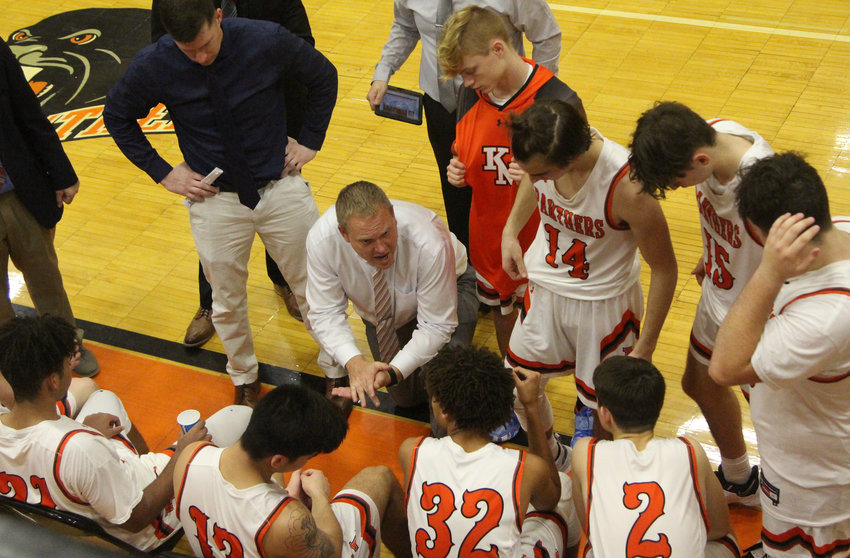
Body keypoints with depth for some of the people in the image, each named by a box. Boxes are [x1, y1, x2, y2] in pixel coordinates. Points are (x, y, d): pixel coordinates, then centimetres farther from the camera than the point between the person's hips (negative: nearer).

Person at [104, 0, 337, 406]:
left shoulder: (267, 41, -18)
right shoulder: (154, 66, -16)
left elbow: (323, 77, 2)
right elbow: (117, 116, 4)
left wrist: (310, 141, 0)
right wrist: (164, 174, 0)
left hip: (281, 186, 0)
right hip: (215, 200, 0)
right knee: (228, 303, 14)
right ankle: (244, 379, 39)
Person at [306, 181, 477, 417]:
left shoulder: (430, 243, -42)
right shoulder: (321, 239, -34)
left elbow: (436, 326, -32)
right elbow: (325, 313, -24)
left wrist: (392, 372, -45)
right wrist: (354, 361, -42)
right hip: (380, 311, 3)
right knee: (405, 397, 7)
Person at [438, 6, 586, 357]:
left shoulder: (559, 102, -22)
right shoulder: (471, 95, -6)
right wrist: (458, 173, -12)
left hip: (539, 243, -5)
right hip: (488, 235, 5)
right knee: (500, 315, 23)